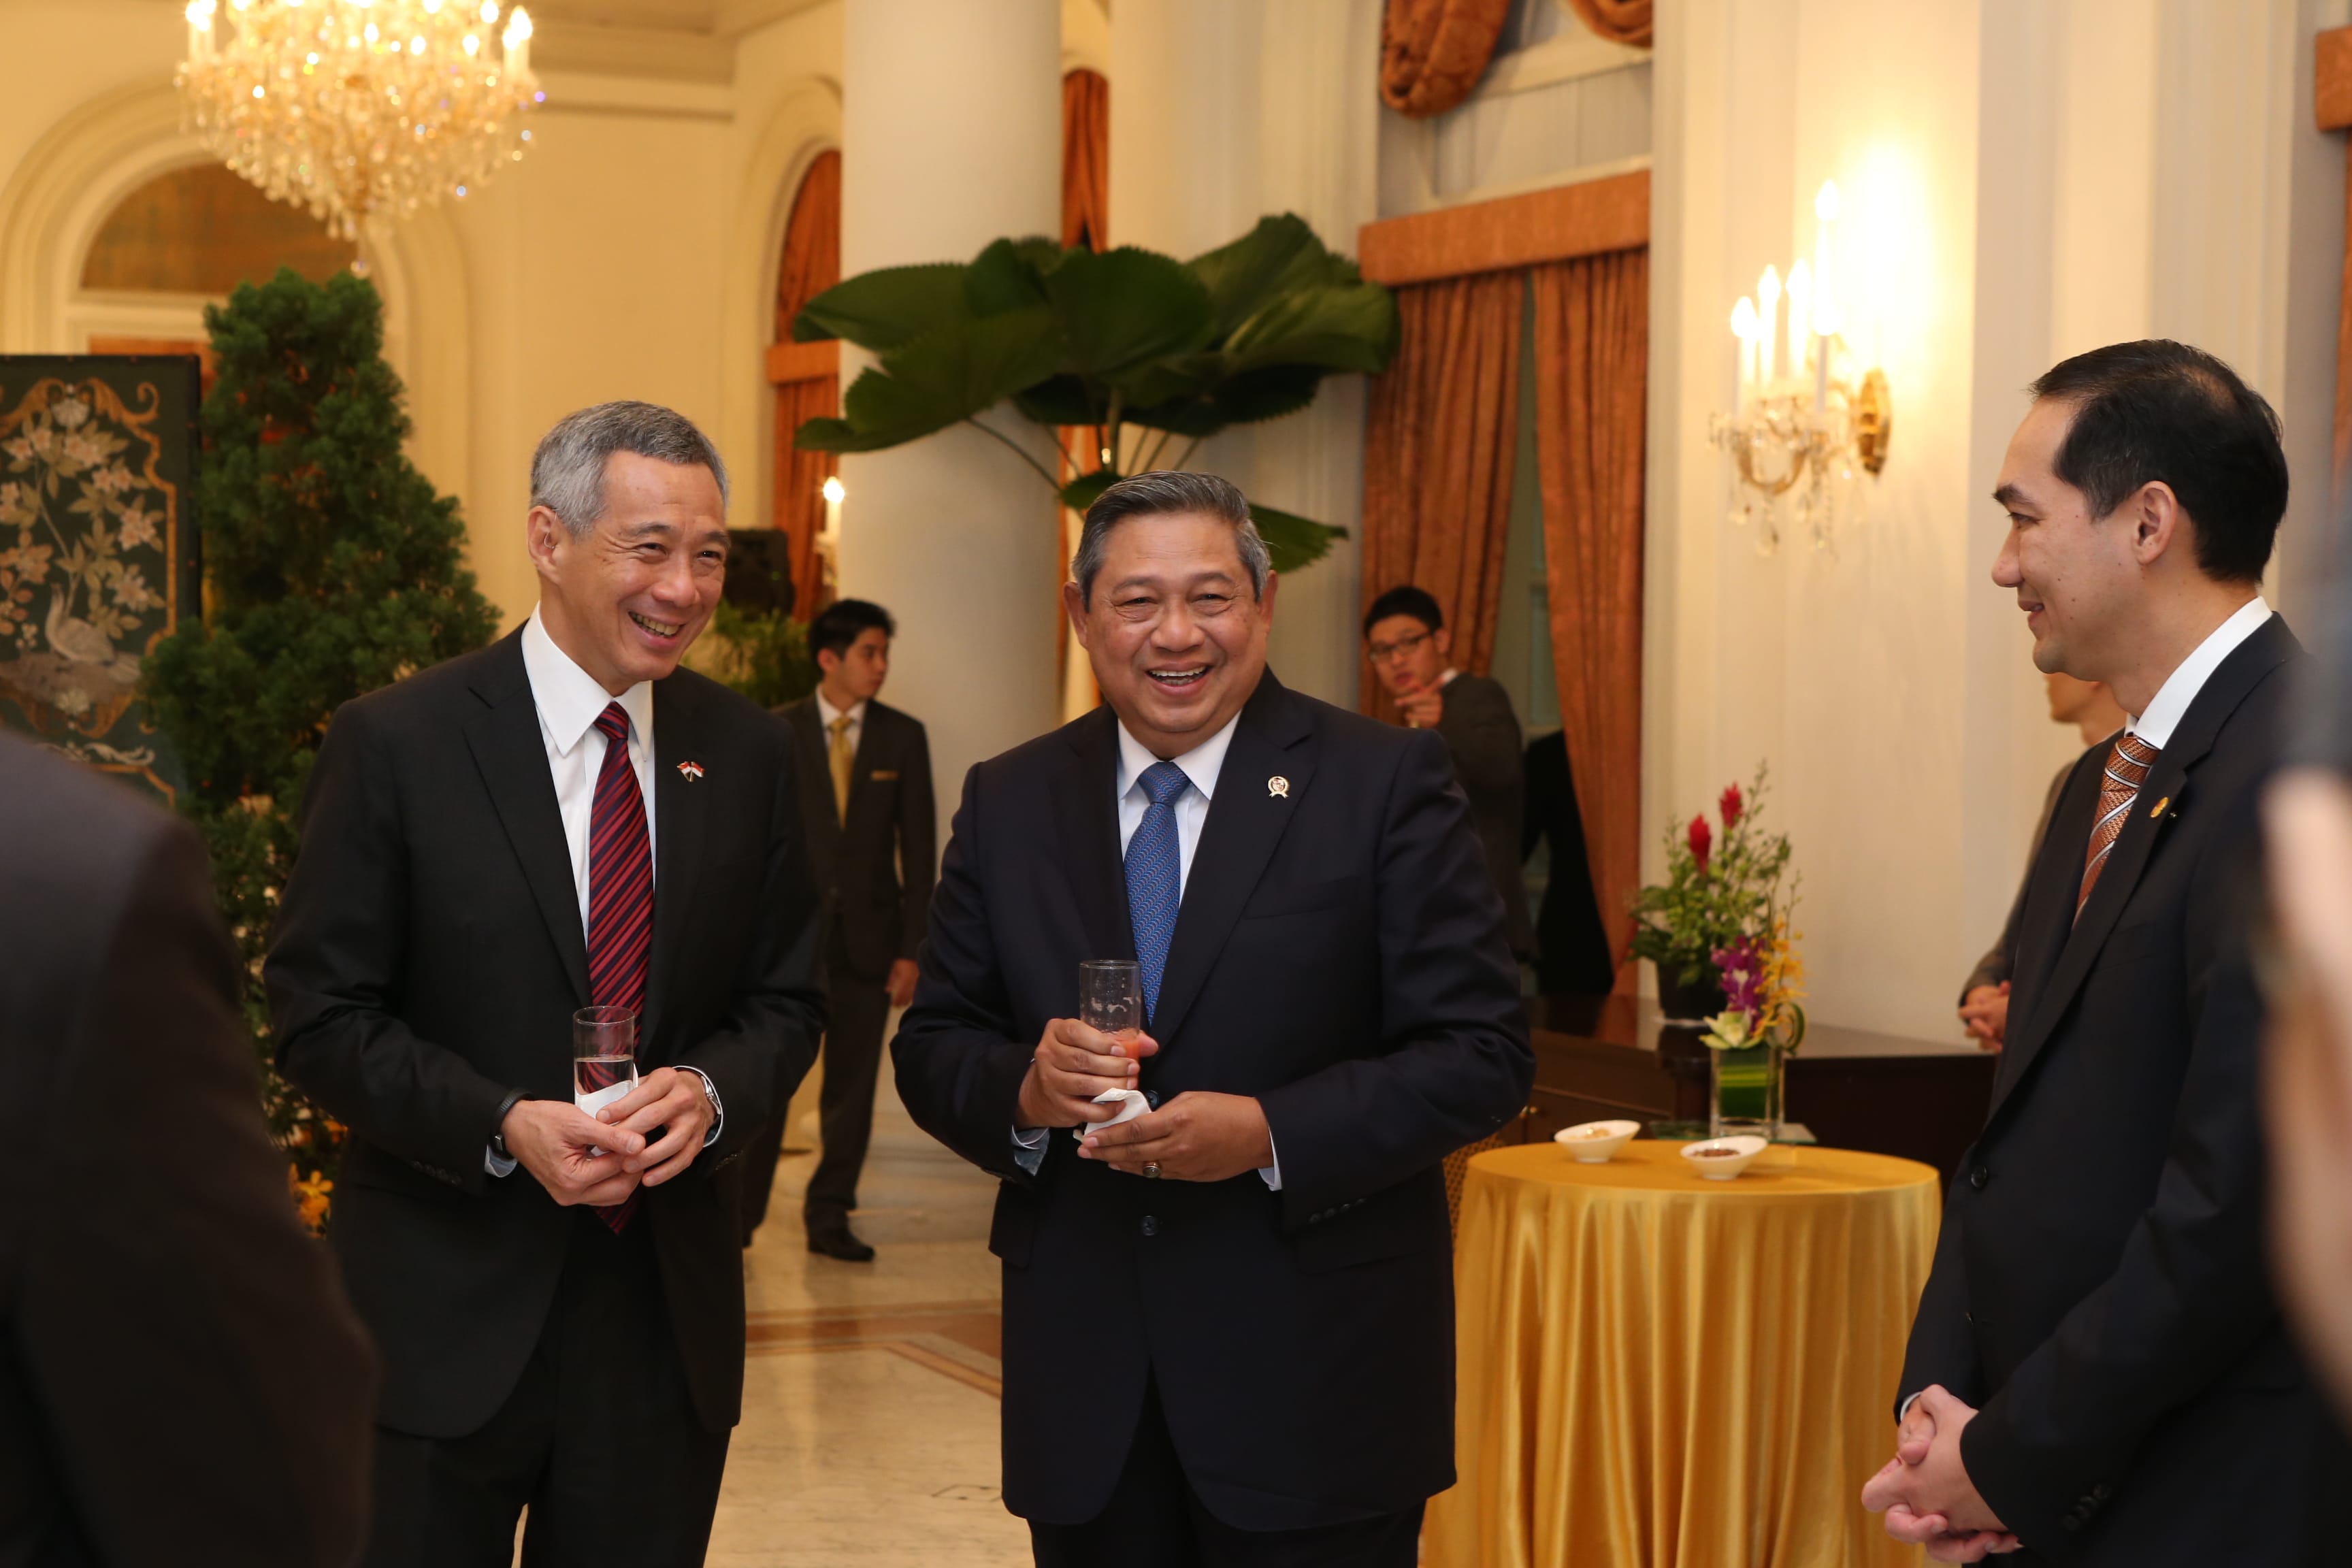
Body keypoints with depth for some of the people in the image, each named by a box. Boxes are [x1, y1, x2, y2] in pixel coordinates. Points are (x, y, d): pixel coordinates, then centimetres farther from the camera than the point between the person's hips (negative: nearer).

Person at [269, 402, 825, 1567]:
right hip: (447, 1317, -3)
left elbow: (785, 999, 11)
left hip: (669, 1311, 4)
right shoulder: (394, 744, -6)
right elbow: (320, 1017, -6)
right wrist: (505, 1126, -20)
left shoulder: (746, 752, 6)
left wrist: (710, 1092, -12)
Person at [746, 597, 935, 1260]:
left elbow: (918, 848, 4)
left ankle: (829, 1217, 16)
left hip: (867, 936, 2)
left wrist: (911, 949, -1)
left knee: (852, 1086, 6)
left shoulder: (903, 737, 4)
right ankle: (739, 1216, 8)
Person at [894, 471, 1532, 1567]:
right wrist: (1022, 1090, -13)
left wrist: (1271, 1134, -19)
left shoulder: (1387, 782, -3)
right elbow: (930, 1051, 10)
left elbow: (1482, 1055, -7)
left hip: (1316, 1379, -3)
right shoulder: (1007, 803, 8)